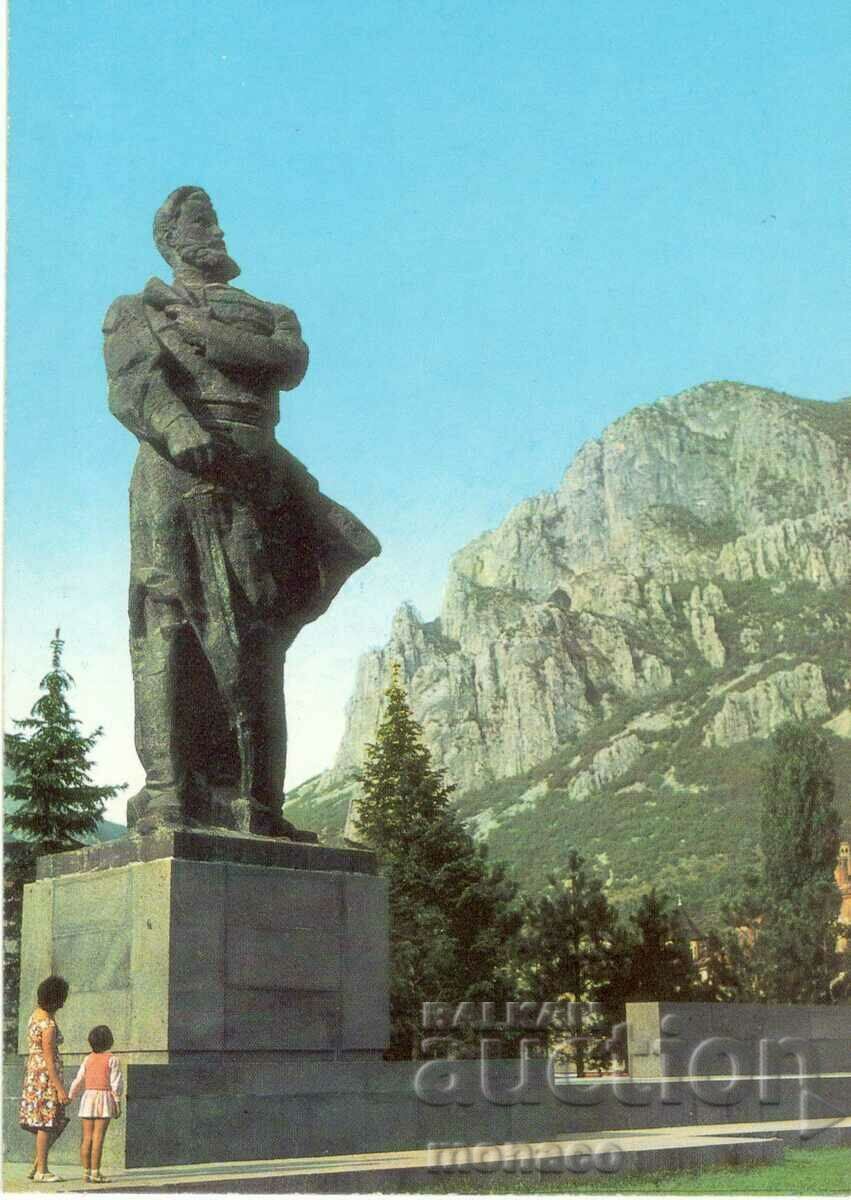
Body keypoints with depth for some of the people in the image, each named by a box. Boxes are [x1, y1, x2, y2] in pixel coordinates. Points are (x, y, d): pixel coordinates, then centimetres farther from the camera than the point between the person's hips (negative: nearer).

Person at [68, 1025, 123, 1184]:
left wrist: (69, 1098, 18)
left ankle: (86, 1172, 6)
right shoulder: (112, 1060, -4)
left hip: (88, 1097, 4)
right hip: (104, 1097, -4)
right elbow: (115, 1083, -7)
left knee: (87, 1137, 5)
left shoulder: (88, 1059, 9)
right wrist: (118, 1103, -3)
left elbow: (78, 1081, 10)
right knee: (98, 1137, -7)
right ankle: (95, 1173, -9)